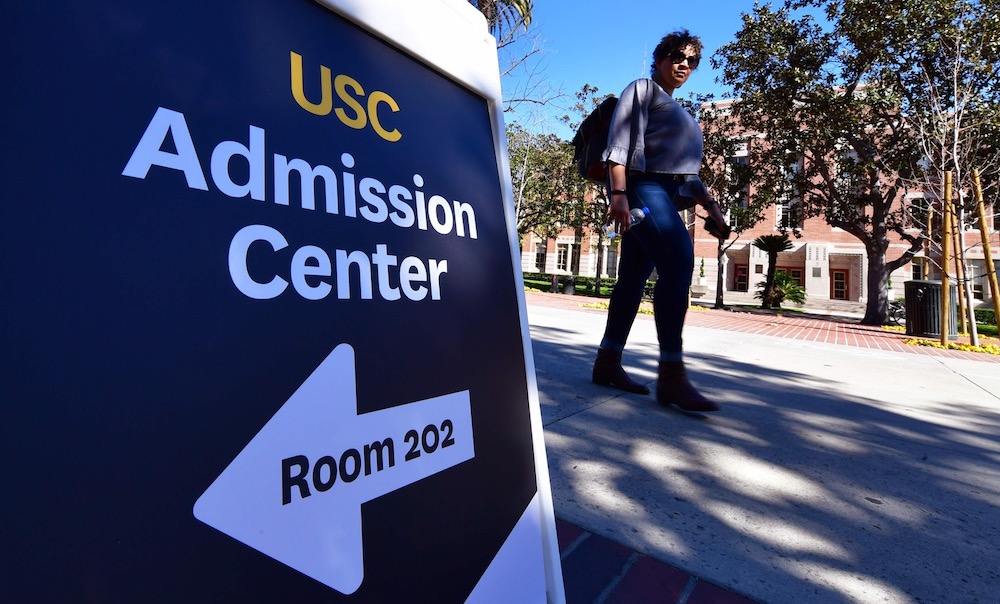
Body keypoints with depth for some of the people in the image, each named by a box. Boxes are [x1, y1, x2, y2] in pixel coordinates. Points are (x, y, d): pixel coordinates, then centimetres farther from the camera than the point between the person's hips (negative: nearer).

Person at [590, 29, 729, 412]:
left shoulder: (679, 113, 34)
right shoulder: (643, 89, 10)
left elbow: (687, 168, 31)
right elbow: (621, 141, -7)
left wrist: (710, 206, 19)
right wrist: (618, 193, -22)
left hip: (665, 194, 9)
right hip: (642, 186, -9)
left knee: (633, 277, 1)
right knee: (678, 265, -23)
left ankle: (608, 362, 3)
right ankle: (671, 374, -24)